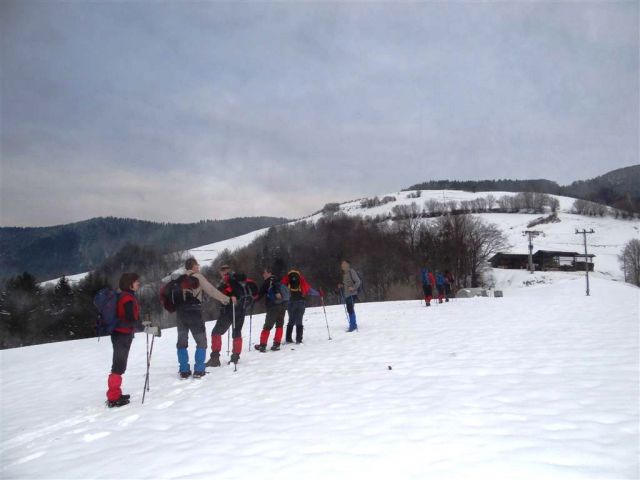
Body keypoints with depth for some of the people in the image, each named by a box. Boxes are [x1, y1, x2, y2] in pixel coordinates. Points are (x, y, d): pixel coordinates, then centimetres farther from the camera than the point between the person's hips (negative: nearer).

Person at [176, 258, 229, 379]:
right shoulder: (198, 277, -4)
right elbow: (211, 290, -7)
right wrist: (225, 299, 1)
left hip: (180, 313, 5)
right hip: (194, 313, -5)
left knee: (182, 341, 14)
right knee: (201, 341, 7)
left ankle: (184, 371, 11)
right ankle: (198, 370, 1)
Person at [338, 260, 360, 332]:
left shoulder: (351, 271, -10)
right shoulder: (344, 273, 16)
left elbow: (358, 281, -13)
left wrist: (353, 288, -24)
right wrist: (341, 285, 10)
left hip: (352, 294, -9)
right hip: (346, 294, 9)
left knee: (350, 309, -12)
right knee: (349, 310, 12)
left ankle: (352, 325, -8)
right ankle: (353, 325, 22)